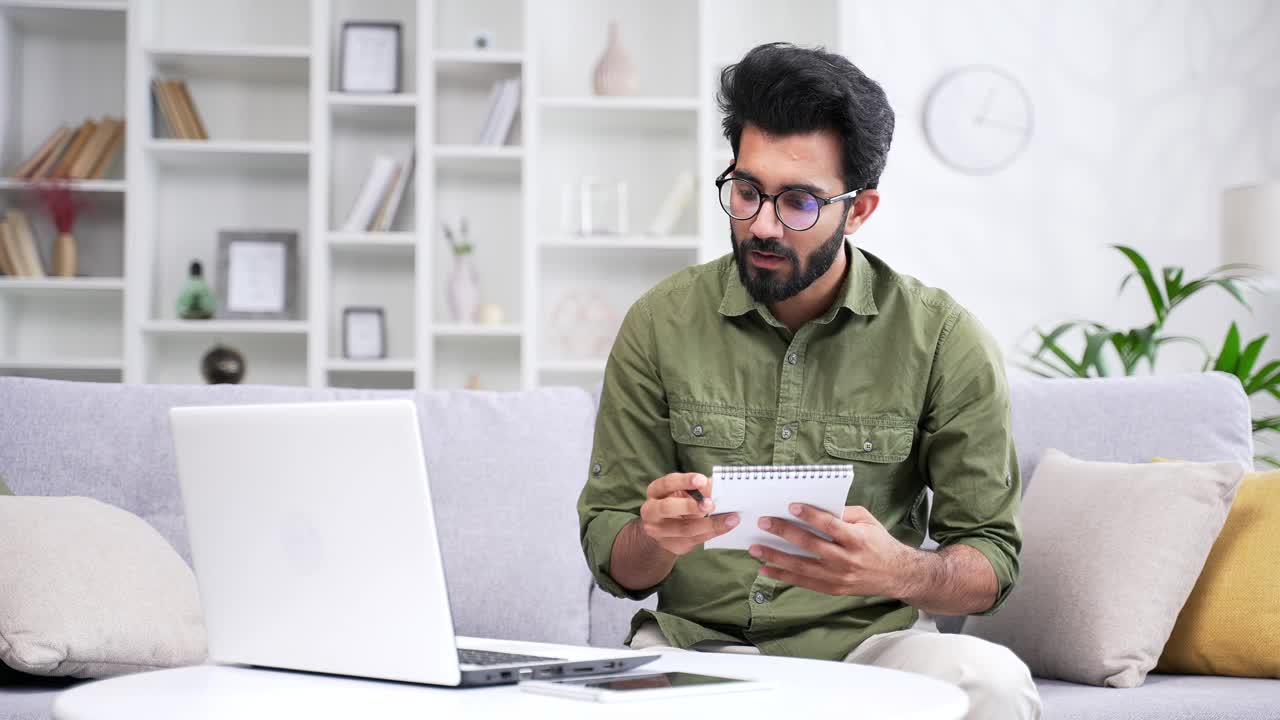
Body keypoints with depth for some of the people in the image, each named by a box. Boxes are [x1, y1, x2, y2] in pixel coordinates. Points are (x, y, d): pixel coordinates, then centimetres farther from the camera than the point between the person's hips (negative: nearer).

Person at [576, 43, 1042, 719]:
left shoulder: (944, 340, -2)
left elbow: (991, 558, 1)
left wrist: (901, 572, -22)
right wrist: (659, 540, -21)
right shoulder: (660, 324, 1)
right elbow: (609, 554, 4)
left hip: (868, 639, 1)